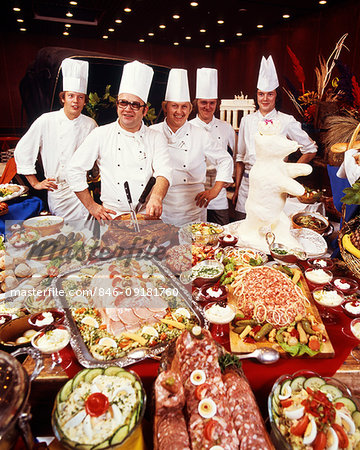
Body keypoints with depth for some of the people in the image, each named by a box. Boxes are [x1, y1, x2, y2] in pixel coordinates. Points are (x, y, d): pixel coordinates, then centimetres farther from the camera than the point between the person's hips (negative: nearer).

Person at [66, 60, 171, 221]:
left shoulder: (156, 138, 7)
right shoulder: (101, 134, 4)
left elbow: (163, 172, -7)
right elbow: (75, 170, 7)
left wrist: (156, 197, -28)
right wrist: (91, 206, 3)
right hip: (112, 216, -1)